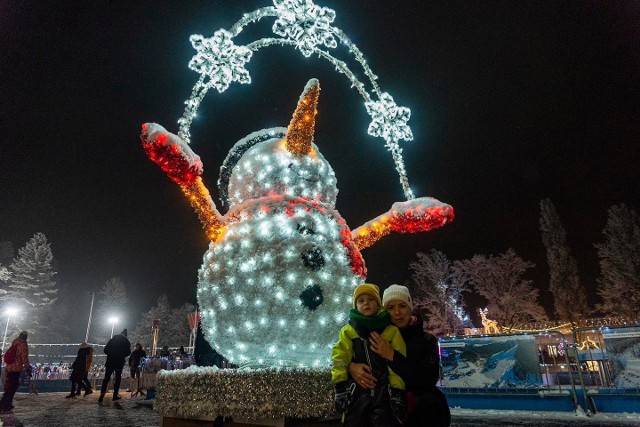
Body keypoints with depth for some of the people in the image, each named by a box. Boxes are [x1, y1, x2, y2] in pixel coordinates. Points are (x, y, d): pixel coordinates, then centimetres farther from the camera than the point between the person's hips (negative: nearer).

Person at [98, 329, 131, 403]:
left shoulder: (112, 340, 11)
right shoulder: (126, 342, 4)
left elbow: (105, 350, 7)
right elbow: (128, 352, -3)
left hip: (110, 361, 2)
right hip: (120, 362, -2)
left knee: (106, 378, 5)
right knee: (118, 378, 8)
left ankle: (101, 396, -5)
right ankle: (115, 395, 5)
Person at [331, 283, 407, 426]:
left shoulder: (391, 331, 4)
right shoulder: (348, 331, 6)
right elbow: (339, 360, -1)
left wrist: (398, 391, -6)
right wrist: (340, 388, -10)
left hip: (385, 393, -1)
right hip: (356, 393, 1)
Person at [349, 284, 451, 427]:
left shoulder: (427, 340, -2)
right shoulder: (379, 338, 2)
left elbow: (429, 381, -15)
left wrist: (392, 356, -22)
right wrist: (350, 366, -19)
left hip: (425, 412, 0)